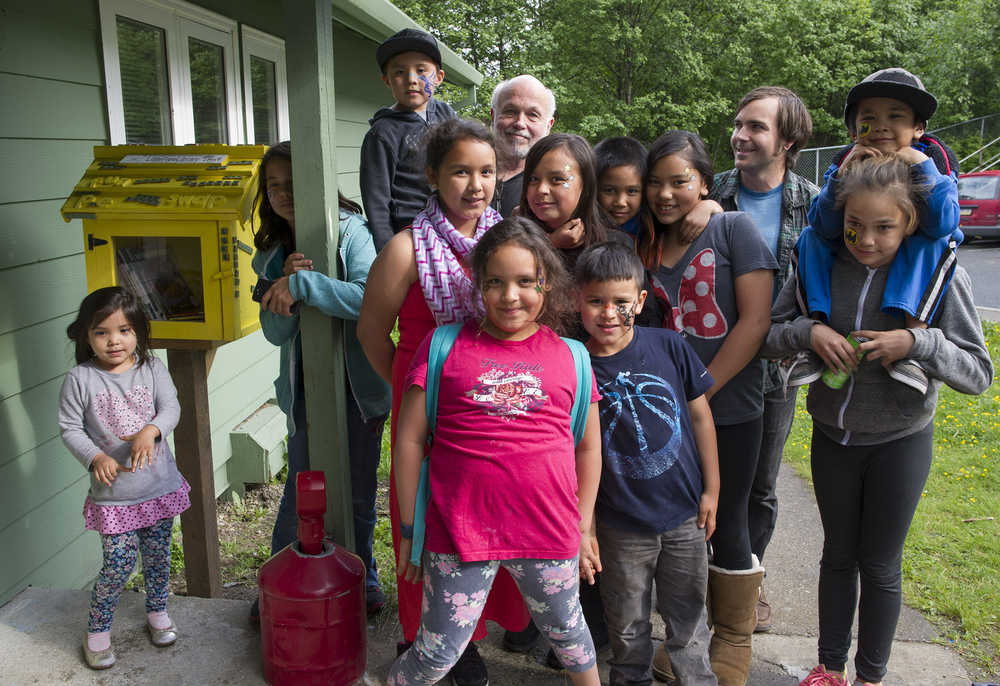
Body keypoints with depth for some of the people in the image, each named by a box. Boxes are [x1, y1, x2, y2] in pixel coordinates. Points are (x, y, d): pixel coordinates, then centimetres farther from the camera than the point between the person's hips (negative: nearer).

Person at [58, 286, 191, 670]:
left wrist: (151, 430, -32)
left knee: (158, 554, 16)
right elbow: (70, 428, -6)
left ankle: (157, 611, 40)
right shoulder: (80, 379, -8)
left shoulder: (152, 369, -2)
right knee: (119, 564, -2)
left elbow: (171, 408, -11)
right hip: (113, 491, -2)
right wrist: (95, 458, -23)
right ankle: (97, 630, 21)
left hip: (160, 485, 3)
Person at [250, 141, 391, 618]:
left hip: (358, 386, -3)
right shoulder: (273, 253, 4)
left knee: (359, 493, 13)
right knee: (300, 491, 10)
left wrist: (303, 284, -31)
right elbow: (276, 333, -1)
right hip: (304, 388, 3)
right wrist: (283, 285, -19)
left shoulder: (351, 231, -12)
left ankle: (362, 577, 36)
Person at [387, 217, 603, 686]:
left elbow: (589, 446, 11)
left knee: (565, 629, 23)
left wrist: (583, 528, 12)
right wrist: (410, 529, 1)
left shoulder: (568, 356, 4)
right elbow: (409, 440, 0)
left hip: (549, 533, 2)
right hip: (458, 532, -2)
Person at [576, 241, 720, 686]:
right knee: (628, 625, 16)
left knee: (688, 616, 18)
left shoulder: (668, 345, -8)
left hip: (685, 515, 1)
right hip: (621, 525, -1)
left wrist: (711, 489, 4)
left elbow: (700, 415, 2)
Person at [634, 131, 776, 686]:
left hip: (728, 410, -4)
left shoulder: (733, 228, -6)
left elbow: (755, 320, -13)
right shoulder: (648, 248, 9)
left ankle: (733, 640, 29)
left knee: (725, 526, 8)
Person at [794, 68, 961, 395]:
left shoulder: (933, 159, -13)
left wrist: (921, 167, -33)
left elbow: (943, 224, -28)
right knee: (810, 238, -19)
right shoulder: (846, 163, -8)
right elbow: (824, 227, -21)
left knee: (939, 241, -31)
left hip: (913, 264, -2)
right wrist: (843, 173, -32)